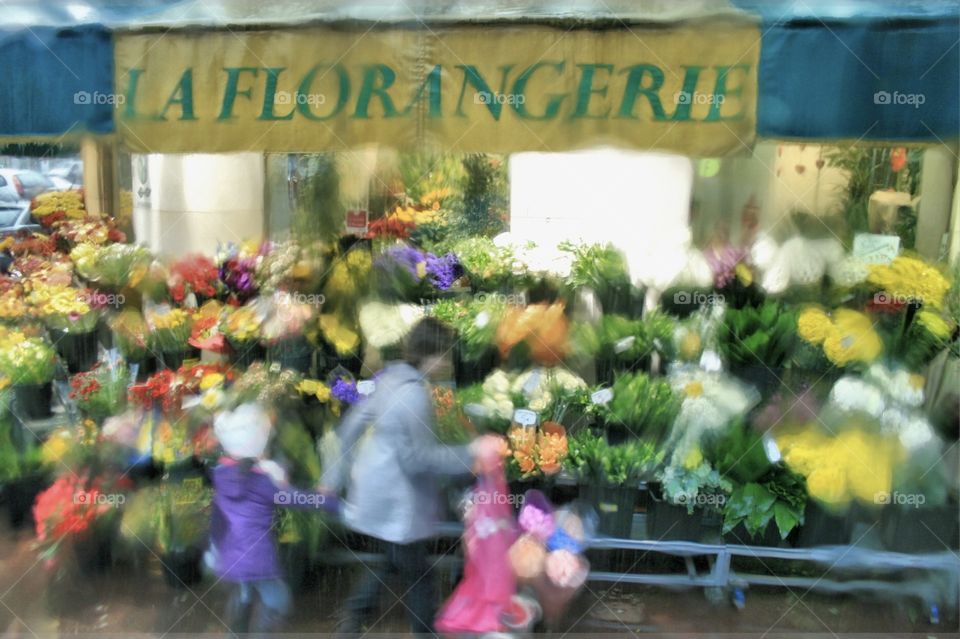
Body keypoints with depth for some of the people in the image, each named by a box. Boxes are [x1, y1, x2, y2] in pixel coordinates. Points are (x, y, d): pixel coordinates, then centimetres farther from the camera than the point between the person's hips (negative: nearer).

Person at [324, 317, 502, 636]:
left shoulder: (389, 379, 5)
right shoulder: (412, 394, -23)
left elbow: (351, 425, 11)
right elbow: (416, 456, -23)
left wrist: (335, 475, 18)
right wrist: (470, 454, -18)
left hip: (376, 497, 9)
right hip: (397, 505, -9)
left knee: (385, 563, 24)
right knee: (417, 578, 8)